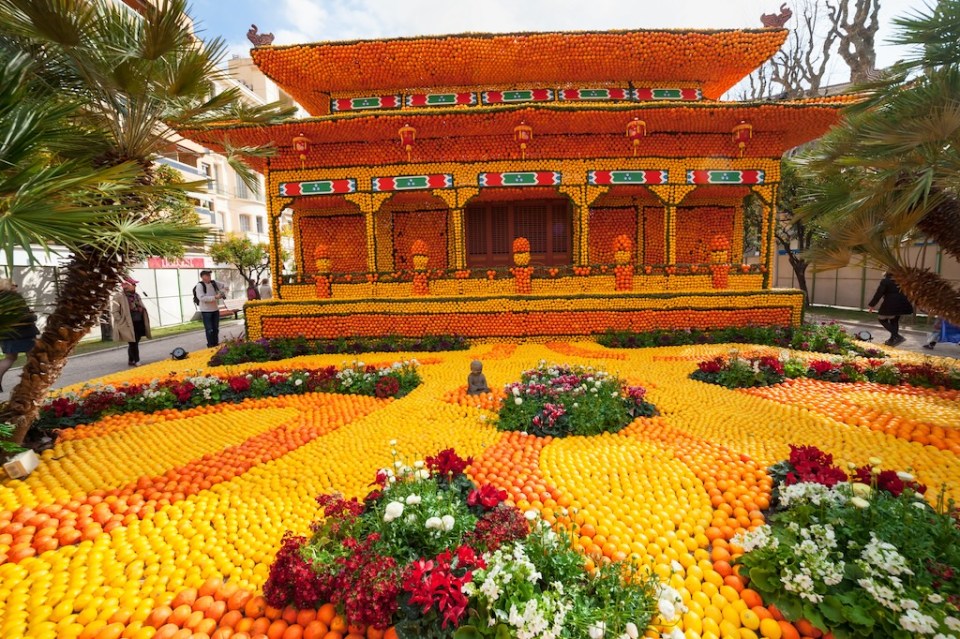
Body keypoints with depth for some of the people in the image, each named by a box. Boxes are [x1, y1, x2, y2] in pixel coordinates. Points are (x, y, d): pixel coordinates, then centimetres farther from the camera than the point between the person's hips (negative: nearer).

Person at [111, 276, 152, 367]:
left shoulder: (136, 295, 14)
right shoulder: (119, 297, -10)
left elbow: (142, 309, 22)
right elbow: (114, 312, -11)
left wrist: (144, 321, 14)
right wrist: (123, 322, -14)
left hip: (139, 324, 7)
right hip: (129, 325, -7)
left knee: (135, 343, 13)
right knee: (133, 343, -3)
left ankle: (131, 360, 24)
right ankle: (136, 361, 5)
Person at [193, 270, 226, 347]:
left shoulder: (213, 283, 5)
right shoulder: (199, 285, -12)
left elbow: (223, 288, 21)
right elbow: (201, 298, -23)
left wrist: (223, 293, -1)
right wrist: (215, 297, -28)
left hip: (215, 310, 6)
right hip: (206, 311, -6)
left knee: (216, 328, 13)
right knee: (209, 330, -4)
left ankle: (216, 344, 23)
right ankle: (210, 346, 4)